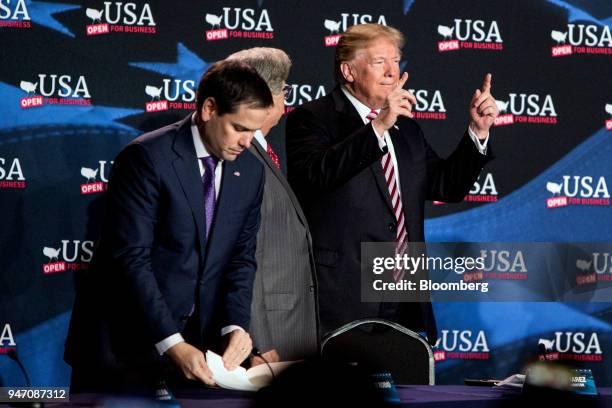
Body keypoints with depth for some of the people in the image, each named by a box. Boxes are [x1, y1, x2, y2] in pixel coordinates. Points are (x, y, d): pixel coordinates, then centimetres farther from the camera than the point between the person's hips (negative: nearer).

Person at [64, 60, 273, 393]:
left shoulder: (250, 170, 5)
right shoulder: (147, 157, -15)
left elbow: (242, 255, 8)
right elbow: (131, 258, -20)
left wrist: (235, 325, -10)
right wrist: (171, 343, -25)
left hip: (194, 341, 5)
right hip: (126, 338, -5)